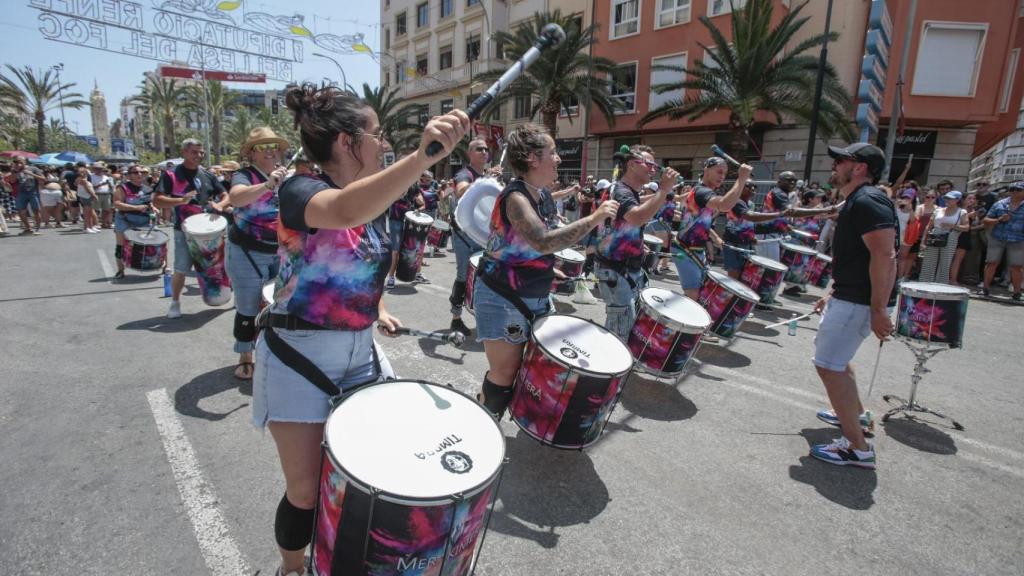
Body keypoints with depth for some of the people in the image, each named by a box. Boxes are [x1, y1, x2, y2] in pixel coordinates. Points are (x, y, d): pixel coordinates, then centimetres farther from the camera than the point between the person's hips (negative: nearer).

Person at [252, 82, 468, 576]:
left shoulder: (372, 202, 5)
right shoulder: (300, 190, -18)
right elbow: (345, 211, -45)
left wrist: (379, 309, 7)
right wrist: (422, 157, -57)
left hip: (358, 356, 7)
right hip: (299, 358, -6)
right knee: (306, 491, 7)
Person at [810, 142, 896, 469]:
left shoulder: (867, 201, -18)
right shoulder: (855, 201, 16)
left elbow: (885, 255, -27)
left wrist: (879, 309, -29)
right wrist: (832, 295, 22)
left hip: (860, 301, -11)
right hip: (848, 295, 11)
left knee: (828, 365, -9)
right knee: (834, 356, 26)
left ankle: (857, 448, 0)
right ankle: (856, 415, 42)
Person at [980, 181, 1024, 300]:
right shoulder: (1000, 204, 5)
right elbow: (986, 220, 6)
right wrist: (999, 220, -11)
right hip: (996, 239, 1)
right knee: (991, 263, 3)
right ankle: (985, 288, 11)